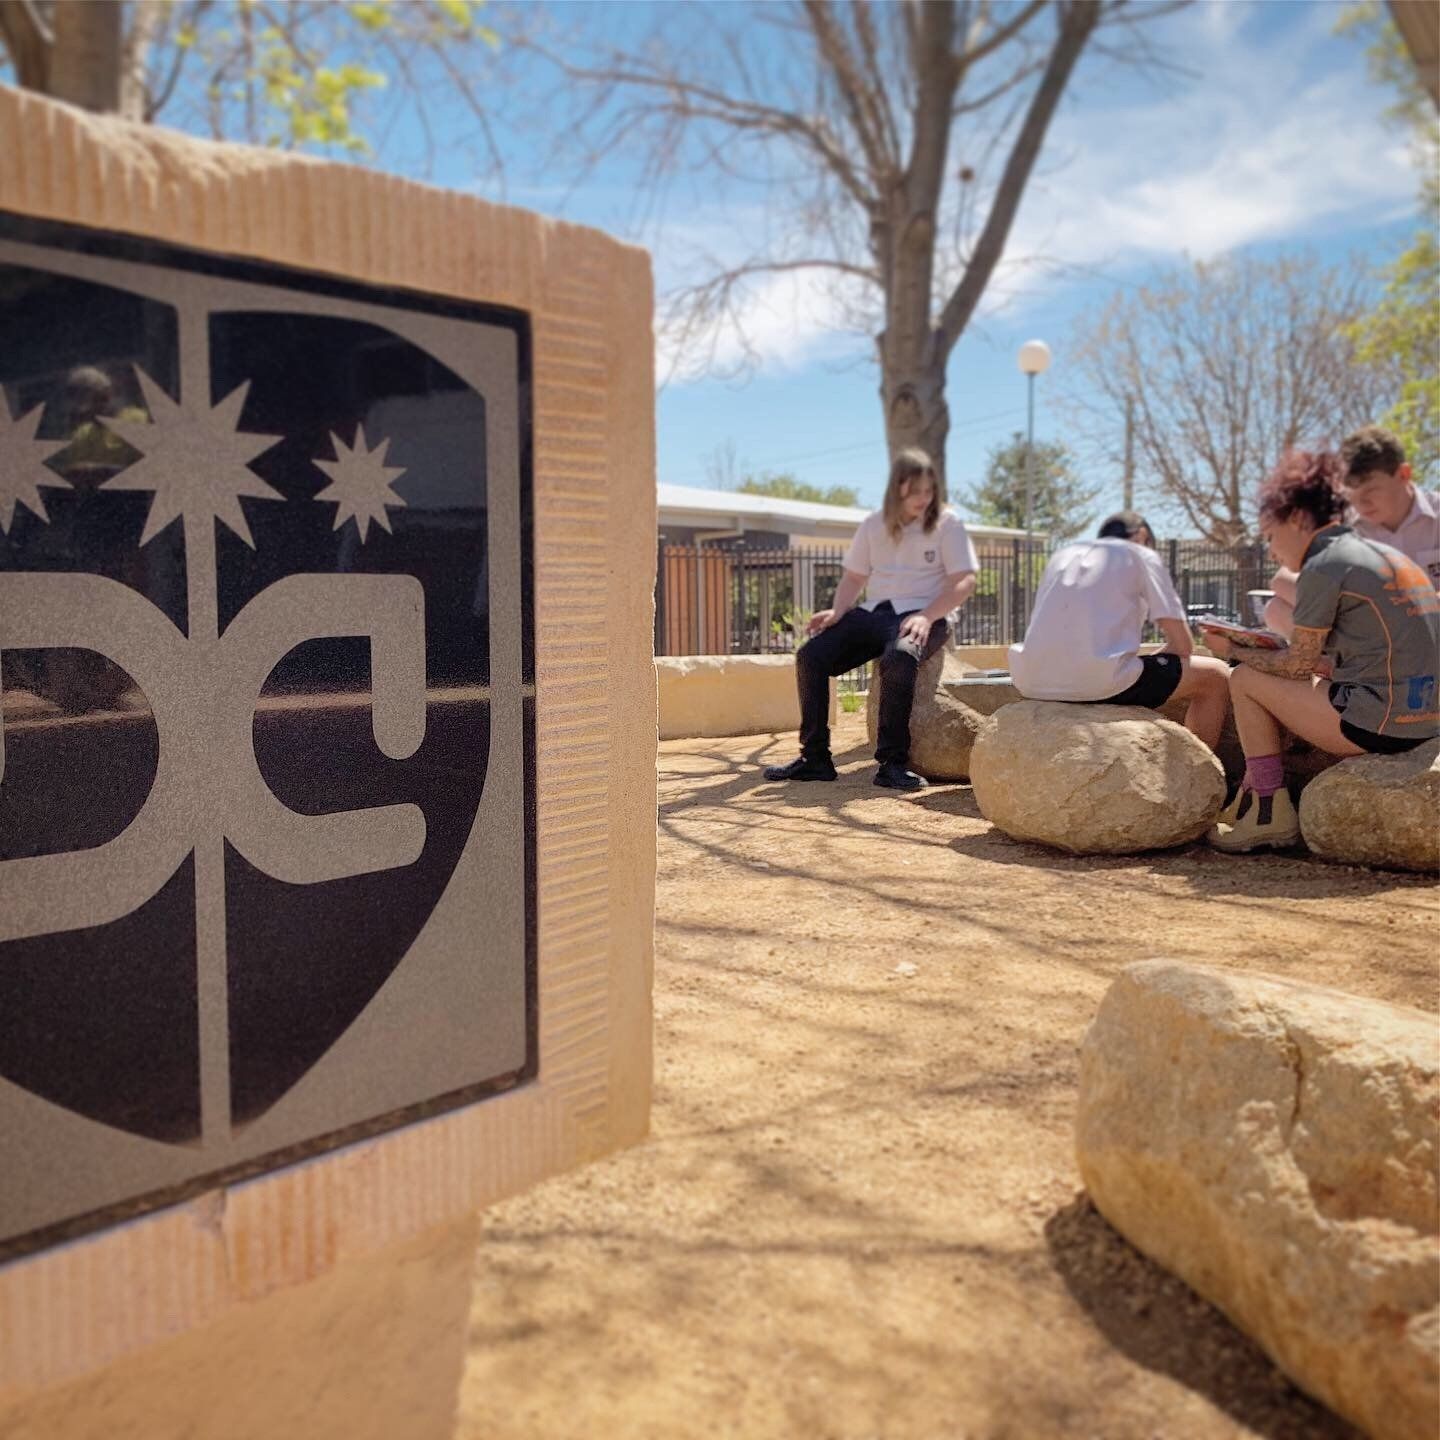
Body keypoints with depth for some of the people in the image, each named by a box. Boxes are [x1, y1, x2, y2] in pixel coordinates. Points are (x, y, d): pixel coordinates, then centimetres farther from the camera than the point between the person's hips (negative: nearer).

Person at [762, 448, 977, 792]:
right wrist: (838, 611, -3)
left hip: (922, 615, -5)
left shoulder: (947, 523, 1)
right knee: (810, 656, -17)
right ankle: (815, 758, -12)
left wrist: (926, 617, -21)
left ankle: (892, 763, -33)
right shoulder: (874, 525, 14)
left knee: (899, 658, -40)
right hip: (874, 612, 5)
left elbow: (964, 581, -6)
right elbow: (853, 577, 18)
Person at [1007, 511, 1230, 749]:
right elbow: (1183, 645, 6)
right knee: (1217, 675, 15)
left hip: (1034, 685, 6)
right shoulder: (1142, 555, 12)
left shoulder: (1061, 555, 25)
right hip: (1101, 683, -6)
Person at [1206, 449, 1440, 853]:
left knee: (1245, 680, 3)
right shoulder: (1385, 554, 17)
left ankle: (1272, 814, 5)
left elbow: (1298, 666, -5)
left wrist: (1236, 652, 10)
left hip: (1380, 722, -9)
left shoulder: (1323, 567, -10)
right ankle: (1250, 803, 26)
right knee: (1279, 685, 23)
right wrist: (1266, 647, 19)